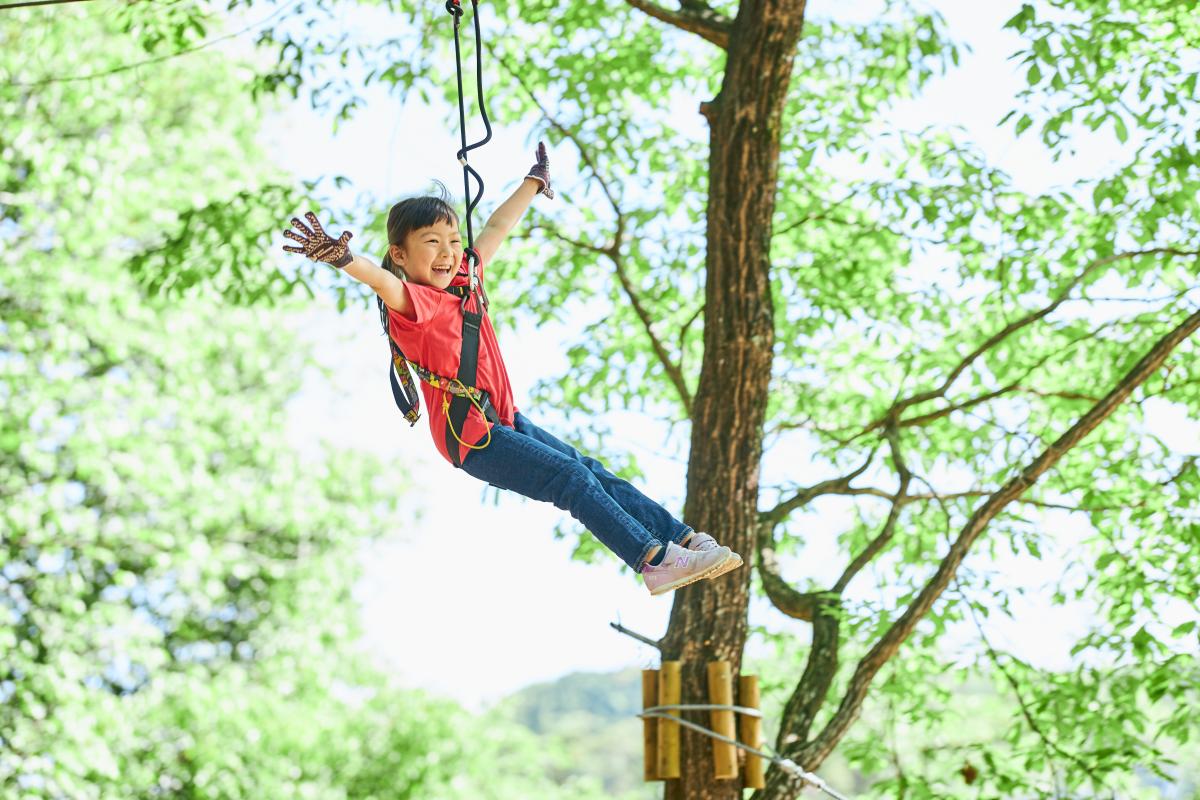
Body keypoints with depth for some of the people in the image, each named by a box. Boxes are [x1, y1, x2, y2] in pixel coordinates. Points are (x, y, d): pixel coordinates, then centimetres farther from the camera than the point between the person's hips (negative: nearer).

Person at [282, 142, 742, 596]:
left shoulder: (463, 280, 9)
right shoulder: (411, 302, -17)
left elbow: (496, 228, 23)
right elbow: (383, 281, -39)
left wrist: (534, 182, 35)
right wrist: (341, 257, -60)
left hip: (504, 420, 9)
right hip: (471, 437, -9)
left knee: (594, 473, 8)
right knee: (575, 480, -15)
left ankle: (683, 538, 11)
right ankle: (656, 562, -17)